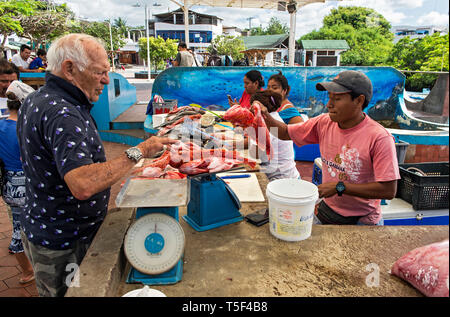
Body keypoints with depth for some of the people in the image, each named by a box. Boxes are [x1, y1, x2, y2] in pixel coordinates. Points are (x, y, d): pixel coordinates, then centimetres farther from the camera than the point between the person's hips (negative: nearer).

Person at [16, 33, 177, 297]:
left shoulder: (37, 99, 6)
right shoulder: (62, 114, -28)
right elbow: (83, 185, -41)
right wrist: (137, 153, -33)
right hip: (64, 246, -9)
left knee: (54, 291, 26)